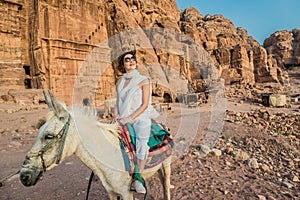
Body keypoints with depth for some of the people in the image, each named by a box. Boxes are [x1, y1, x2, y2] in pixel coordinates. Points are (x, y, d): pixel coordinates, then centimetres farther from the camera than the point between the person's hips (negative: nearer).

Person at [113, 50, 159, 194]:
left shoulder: (144, 80, 2)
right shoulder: (120, 82, 16)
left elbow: (145, 104, -5)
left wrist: (129, 118, -13)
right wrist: (116, 114, -1)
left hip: (140, 117, -4)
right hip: (123, 119, 4)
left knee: (141, 143, -25)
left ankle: (137, 179, -13)